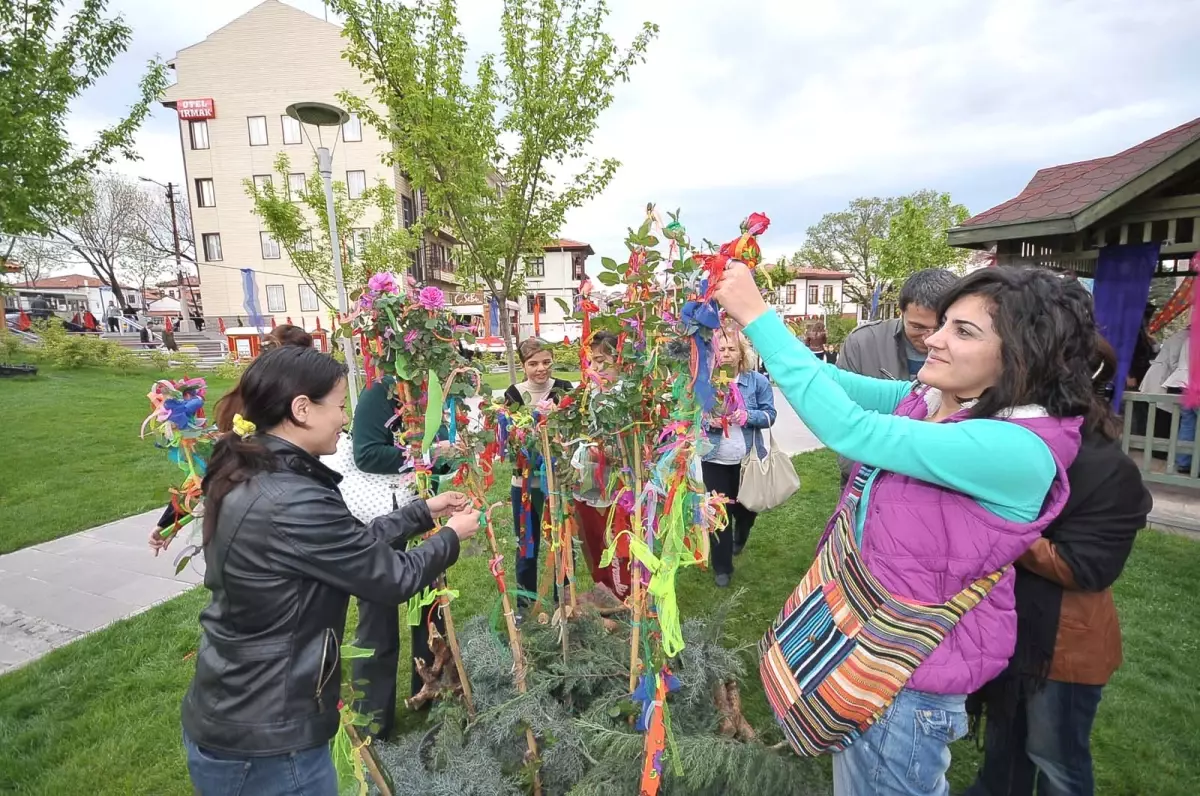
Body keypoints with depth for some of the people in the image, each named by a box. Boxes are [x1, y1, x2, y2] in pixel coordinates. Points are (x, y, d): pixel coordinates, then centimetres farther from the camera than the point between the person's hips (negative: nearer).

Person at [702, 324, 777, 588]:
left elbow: (770, 415, -8)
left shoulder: (758, 381, -5)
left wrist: (747, 416, -26)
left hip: (748, 458, 1)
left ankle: (740, 538, 54)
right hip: (715, 459, 0)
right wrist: (707, 421, -20)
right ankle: (722, 567, 18)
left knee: (746, 506, 19)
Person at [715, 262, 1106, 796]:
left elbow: (848, 430, -35)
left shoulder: (1015, 450, -29)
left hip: (907, 670, -7)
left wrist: (757, 315, -33)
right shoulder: (928, 400, -4)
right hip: (861, 633, 7)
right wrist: (748, 313, -15)